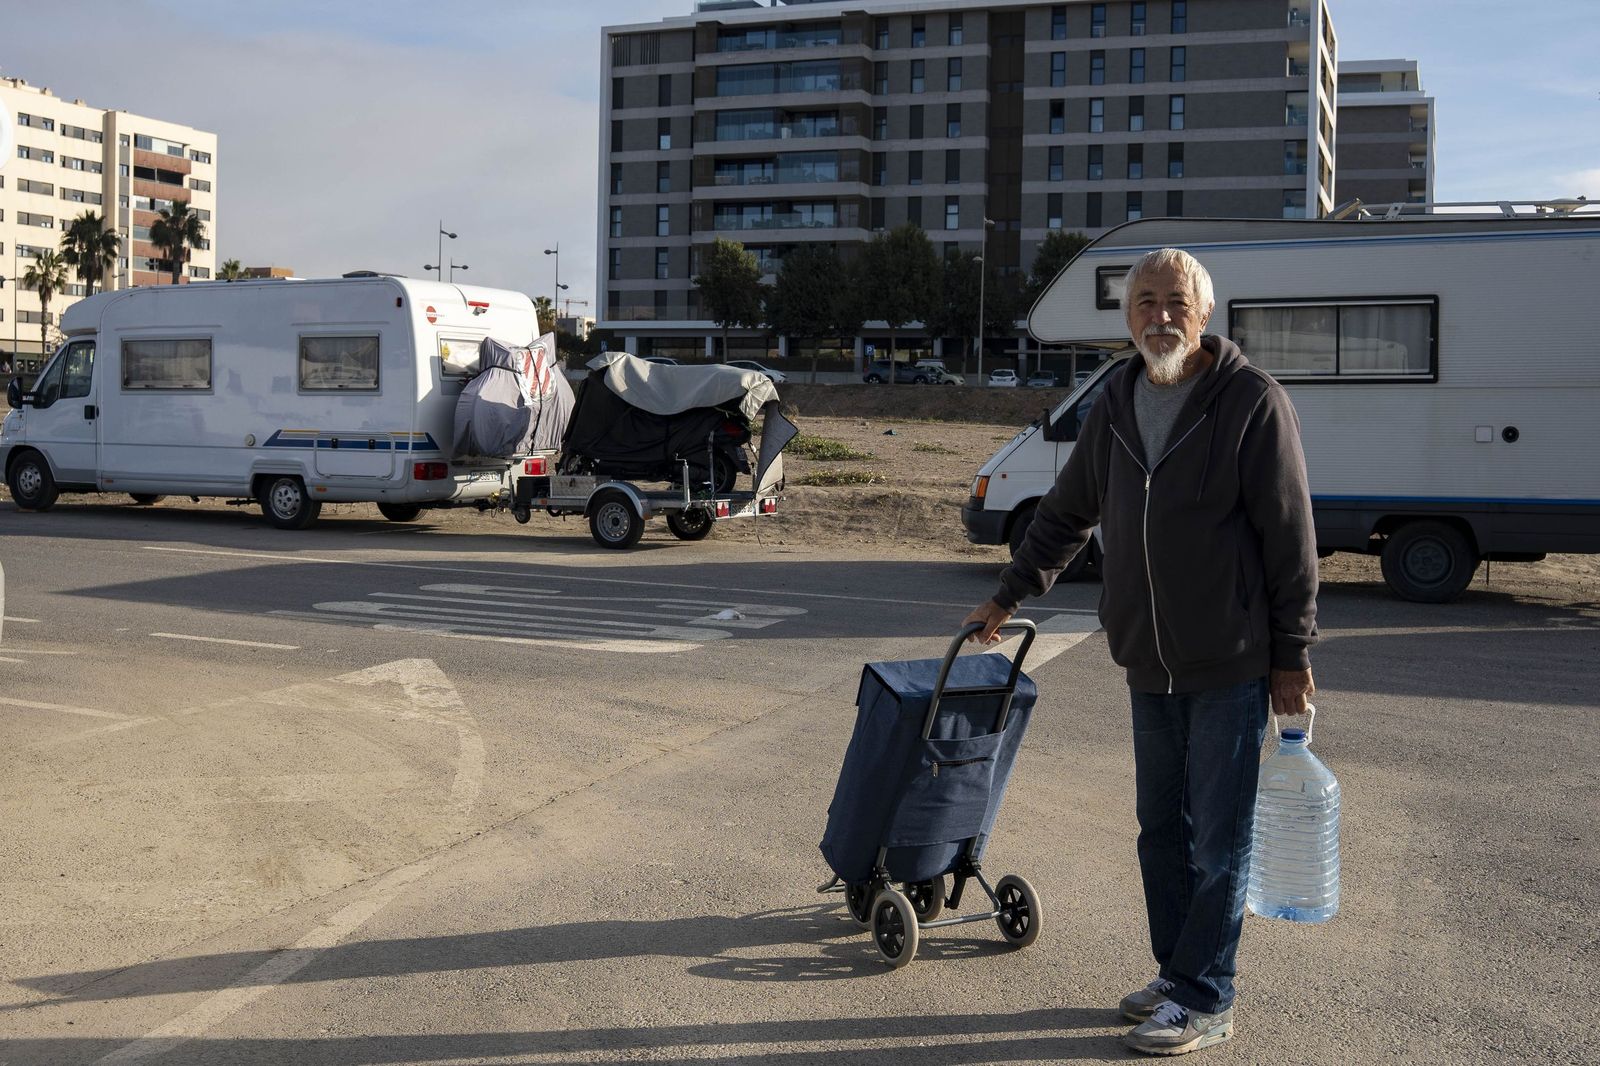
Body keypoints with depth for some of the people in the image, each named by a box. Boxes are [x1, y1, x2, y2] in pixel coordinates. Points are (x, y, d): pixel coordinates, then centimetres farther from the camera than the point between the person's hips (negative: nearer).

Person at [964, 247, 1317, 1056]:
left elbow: (1290, 537, -10)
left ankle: (1203, 1002, 11)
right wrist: (1010, 594, 24)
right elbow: (1067, 511, 21)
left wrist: (1292, 654, -10)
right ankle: (1176, 975, 29)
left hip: (1233, 664, -6)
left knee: (1219, 839, 2)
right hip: (1150, 664, 6)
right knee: (1162, 829, 14)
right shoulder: (1117, 405, 8)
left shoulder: (1251, 401, -10)